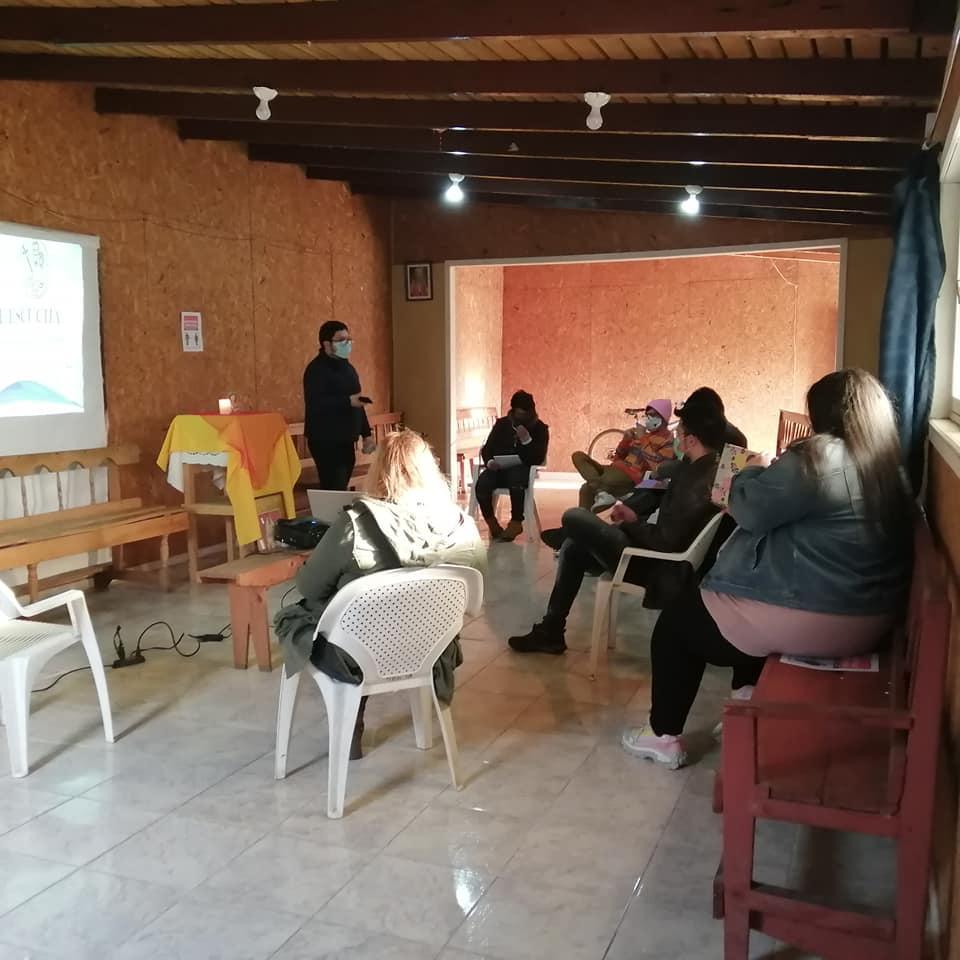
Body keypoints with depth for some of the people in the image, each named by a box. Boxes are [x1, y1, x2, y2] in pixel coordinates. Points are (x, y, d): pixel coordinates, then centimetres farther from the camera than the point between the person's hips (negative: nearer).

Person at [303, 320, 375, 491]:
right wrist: (348, 401, -27)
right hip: (325, 441, -8)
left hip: (346, 440, 8)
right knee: (334, 491, -12)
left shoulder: (346, 366, 16)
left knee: (341, 488, 10)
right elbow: (314, 404, -25)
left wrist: (366, 434, 15)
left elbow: (357, 404, 21)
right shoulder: (316, 369, -12)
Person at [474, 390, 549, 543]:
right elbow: (487, 449, 10)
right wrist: (489, 461, -12)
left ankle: (516, 523, -21)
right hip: (499, 468, 3)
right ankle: (491, 523, -10)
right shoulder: (501, 424, 12)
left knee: (516, 480, -39)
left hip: (522, 469, -3)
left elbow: (538, 459, -5)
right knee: (482, 483, -29)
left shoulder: (540, 428, 4)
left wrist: (527, 440, -18)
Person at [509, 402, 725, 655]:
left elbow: (666, 542, -26)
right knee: (573, 546, 17)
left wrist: (634, 522, -9)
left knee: (574, 518, -10)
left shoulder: (697, 482, -26)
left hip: (660, 569, -11)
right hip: (661, 553, 11)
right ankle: (550, 631, 17)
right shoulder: (709, 468, 5)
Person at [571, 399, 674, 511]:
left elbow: (658, 467, -17)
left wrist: (643, 440, -13)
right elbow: (618, 458, 21)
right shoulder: (643, 435, 24)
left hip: (631, 477, -9)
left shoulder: (667, 439, 2)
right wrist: (626, 440, 3)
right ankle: (601, 491, -26)